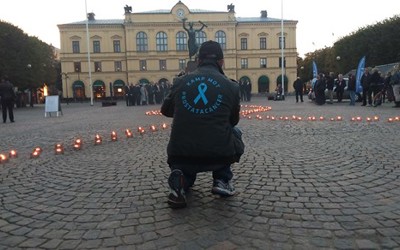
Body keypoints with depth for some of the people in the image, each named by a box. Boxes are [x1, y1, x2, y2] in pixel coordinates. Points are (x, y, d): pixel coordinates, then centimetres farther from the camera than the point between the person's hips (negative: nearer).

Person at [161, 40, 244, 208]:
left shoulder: (180, 82, 4)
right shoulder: (231, 86, 0)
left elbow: (165, 110, 21)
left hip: (181, 155, 2)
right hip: (219, 155, -1)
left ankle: (181, 181, 2)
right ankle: (222, 179, 17)